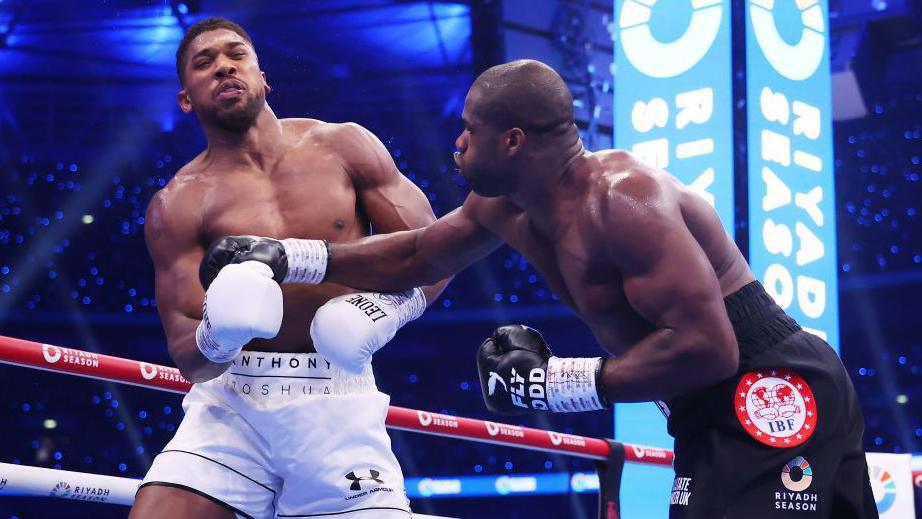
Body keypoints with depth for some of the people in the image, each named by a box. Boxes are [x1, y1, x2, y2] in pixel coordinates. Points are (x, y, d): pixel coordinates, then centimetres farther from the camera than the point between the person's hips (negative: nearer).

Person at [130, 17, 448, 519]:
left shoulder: (343, 147, 5)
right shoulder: (178, 204, 1)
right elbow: (187, 359, -2)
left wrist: (388, 310, -14)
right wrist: (218, 335, -25)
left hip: (340, 407, 1)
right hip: (232, 402, 0)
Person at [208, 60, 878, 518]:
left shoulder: (620, 196, -23)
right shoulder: (505, 206, 8)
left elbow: (706, 347, -29)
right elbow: (415, 257, 26)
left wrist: (559, 382, -22)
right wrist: (290, 257, 20)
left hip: (776, 392, -10)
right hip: (716, 418, 10)